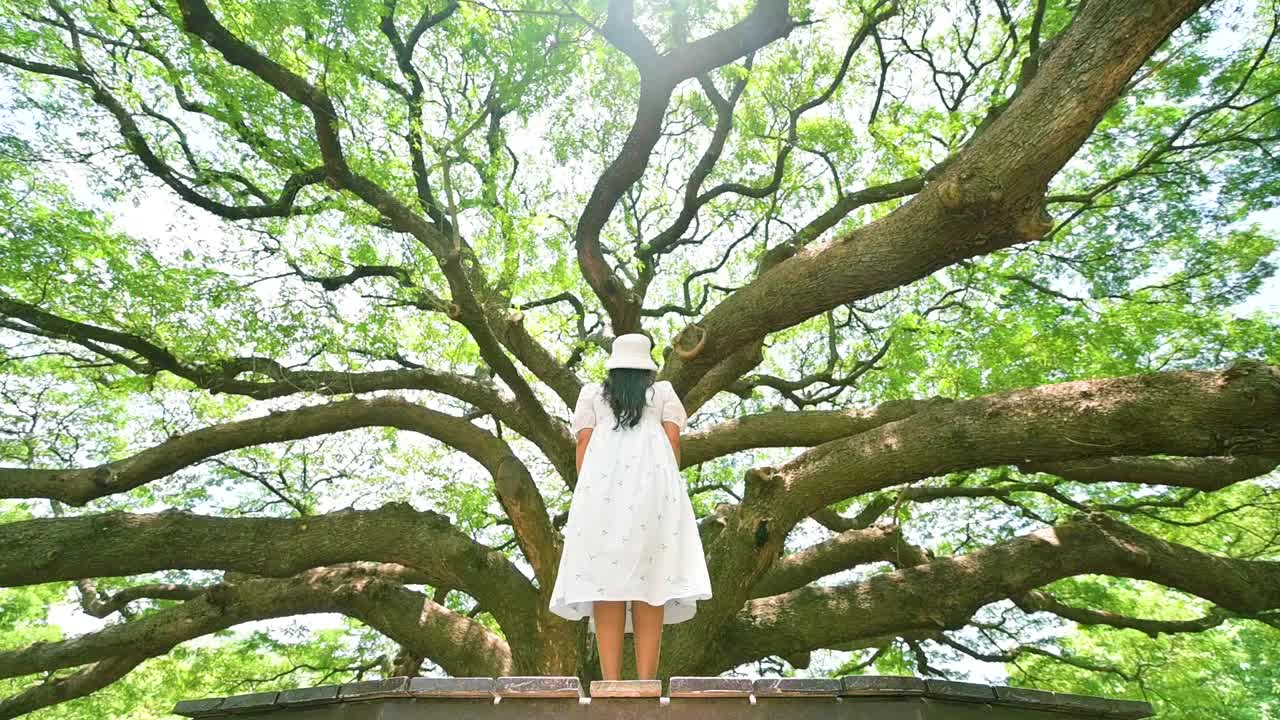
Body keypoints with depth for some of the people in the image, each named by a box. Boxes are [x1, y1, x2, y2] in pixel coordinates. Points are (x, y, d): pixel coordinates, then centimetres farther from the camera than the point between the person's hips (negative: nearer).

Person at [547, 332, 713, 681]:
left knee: (606, 577, -5)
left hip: (603, 482, 0)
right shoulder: (664, 391, 23)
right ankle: (647, 683, -10)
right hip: (653, 482, 0)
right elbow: (673, 437, 9)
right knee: (650, 577, -4)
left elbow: (584, 441, 10)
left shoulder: (591, 392, 23)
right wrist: (670, 483, 13)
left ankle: (611, 682, -11)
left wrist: (585, 491, 10)